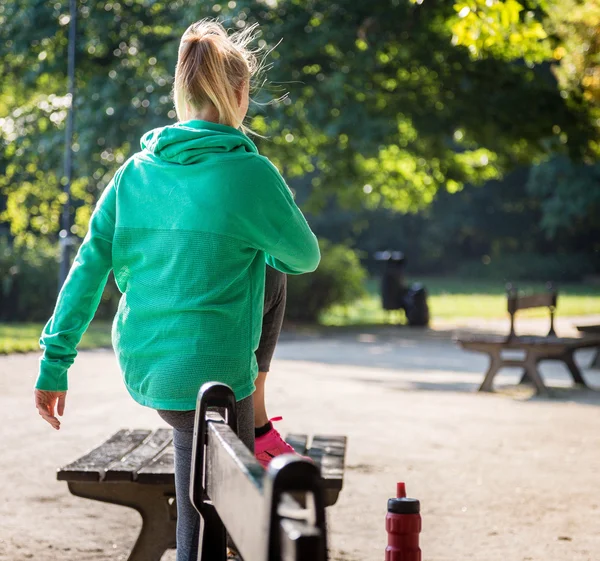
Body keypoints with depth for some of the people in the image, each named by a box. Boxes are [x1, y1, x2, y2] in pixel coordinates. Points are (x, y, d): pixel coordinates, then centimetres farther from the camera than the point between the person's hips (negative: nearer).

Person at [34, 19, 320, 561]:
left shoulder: (137, 170, 3)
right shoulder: (250, 173, -13)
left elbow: (89, 268, 2)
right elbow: (305, 257, 3)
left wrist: (54, 361, 6)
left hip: (140, 367, 7)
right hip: (206, 375, -7)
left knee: (273, 278, 26)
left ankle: (257, 422, 31)